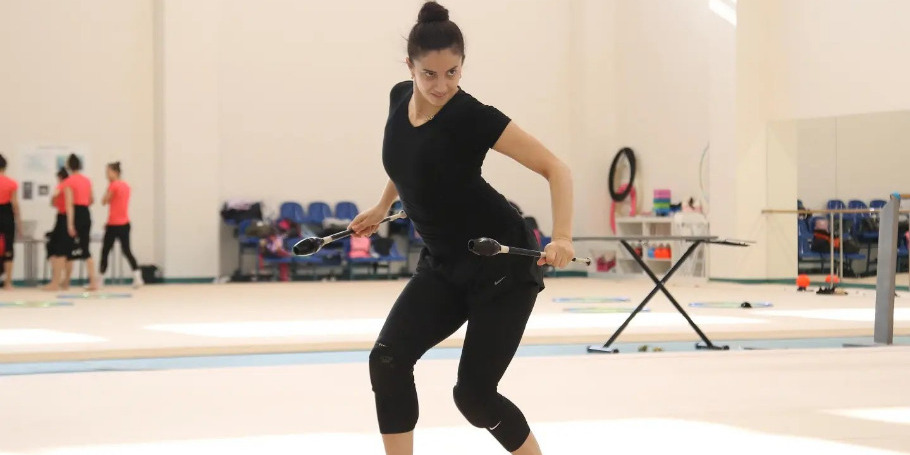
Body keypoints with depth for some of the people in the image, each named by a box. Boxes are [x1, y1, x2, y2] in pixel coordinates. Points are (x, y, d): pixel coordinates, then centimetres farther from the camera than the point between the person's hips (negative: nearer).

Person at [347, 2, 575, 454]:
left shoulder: (471, 116, -22)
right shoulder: (400, 97, -3)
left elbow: (556, 169, -23)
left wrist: (561, 238, -35)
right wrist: (382, 208, 26)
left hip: (503, 265, -6)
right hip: (443, 264, 6)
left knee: (474, 393, -8)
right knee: (388, 358, -12)